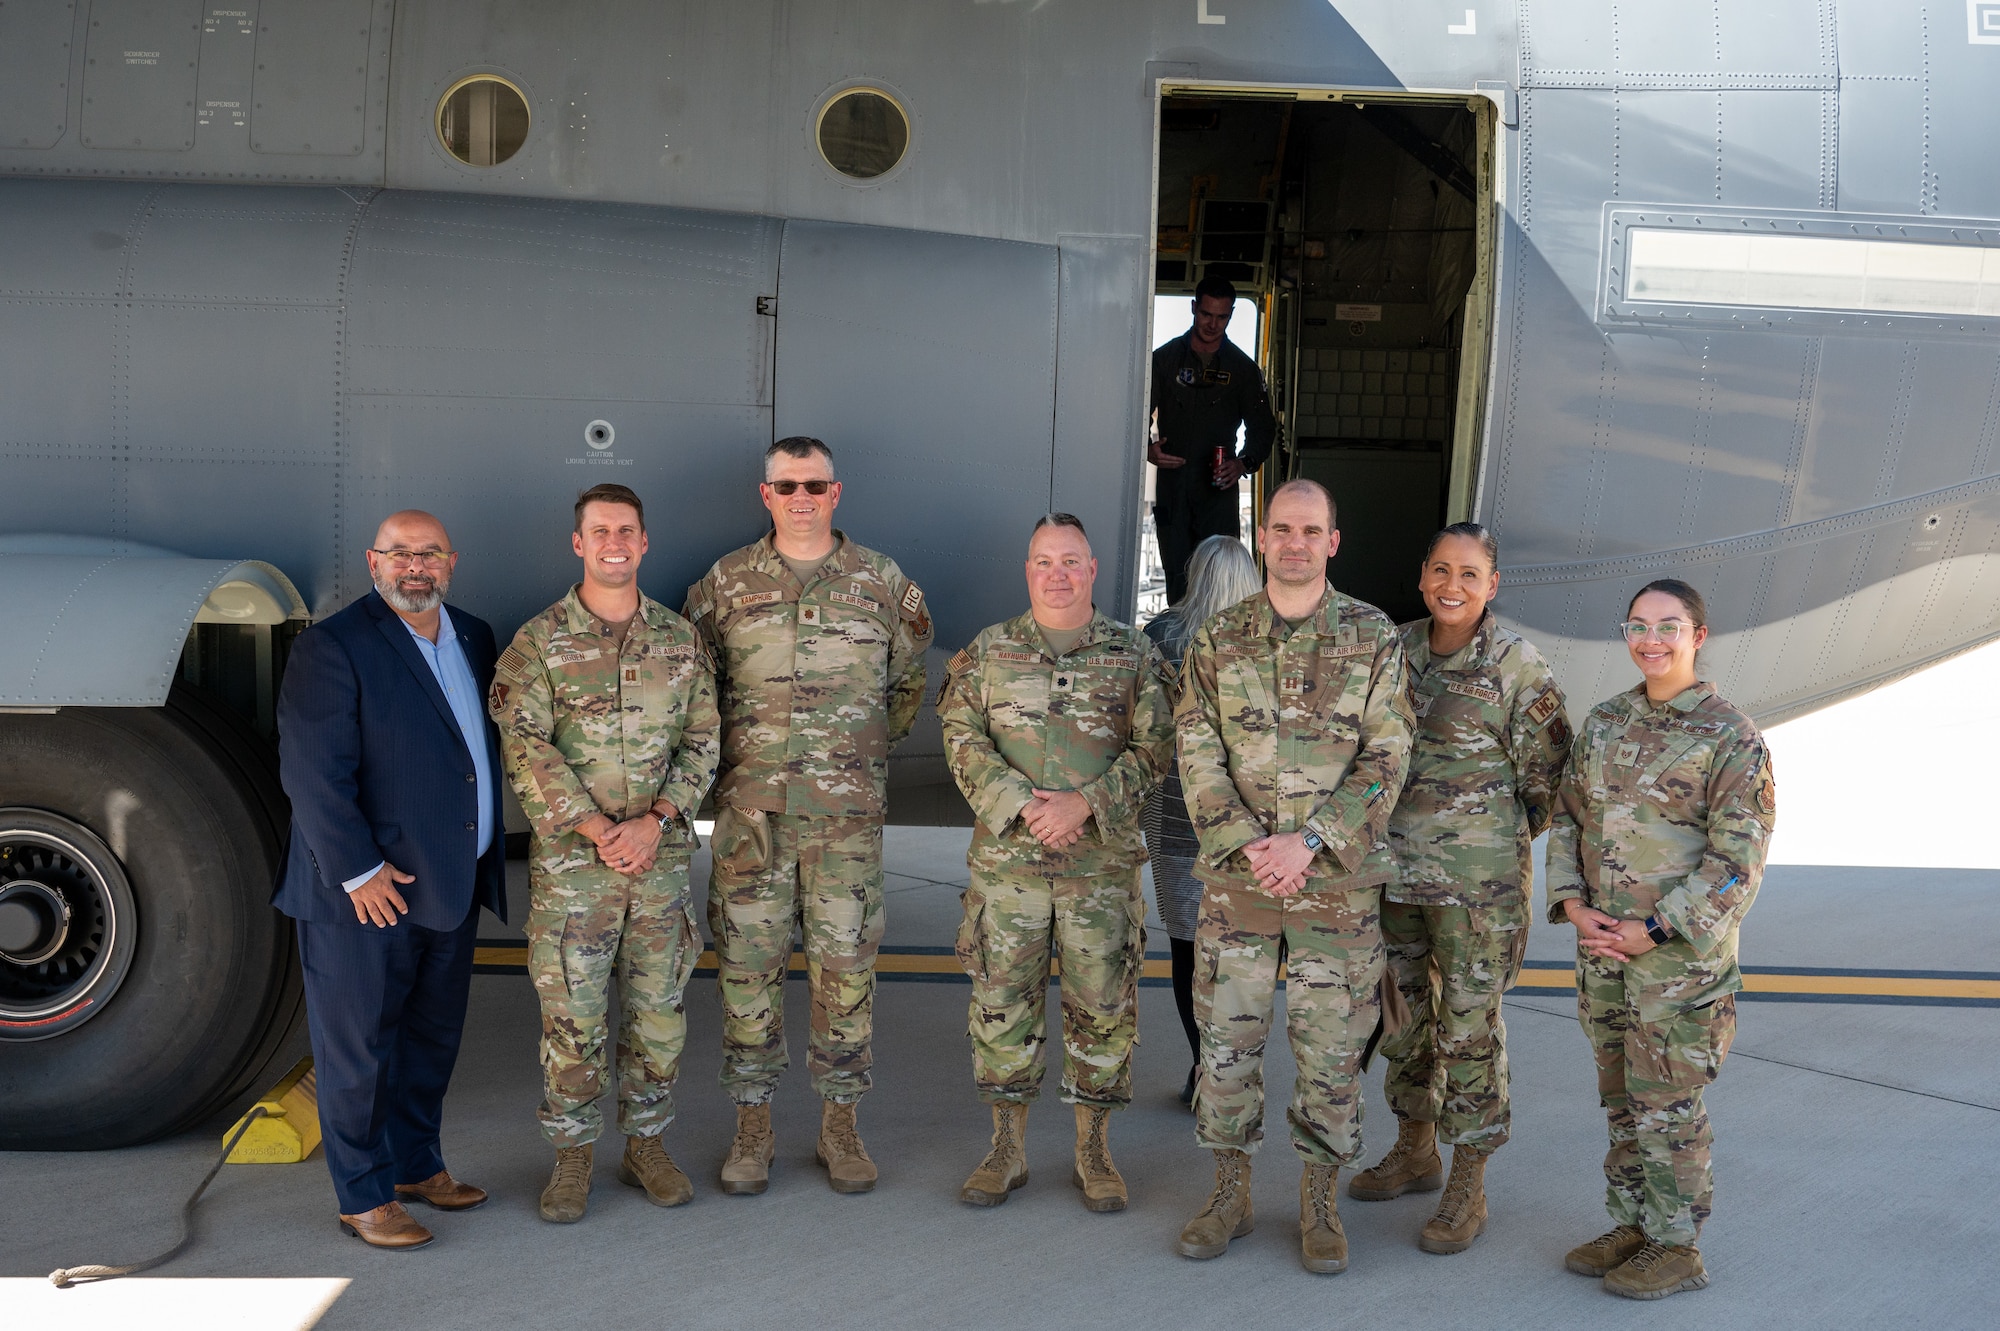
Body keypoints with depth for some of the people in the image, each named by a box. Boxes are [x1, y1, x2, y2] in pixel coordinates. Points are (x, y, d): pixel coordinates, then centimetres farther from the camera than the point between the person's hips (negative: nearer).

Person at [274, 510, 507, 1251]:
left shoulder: (475, 640, 11)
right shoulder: (333, 647, -11)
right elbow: (313, 773, -16)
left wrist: (485, 855, 12)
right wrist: (358, 871, -18)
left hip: (453, 884, 7)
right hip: (365, 889, -7)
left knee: (433, 1037, 17)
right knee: (358, 1048, 3)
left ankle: (416, 1164, 32)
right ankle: (364, 1198, 13)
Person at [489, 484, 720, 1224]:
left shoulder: (680, 640, 7)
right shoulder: (538, 642, -3)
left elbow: (702, 741, 4)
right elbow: (525, 747, -10)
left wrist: (656, 819, -11)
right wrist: (596, 828, -17)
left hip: (661, 856, 3)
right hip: (571, 859, -2)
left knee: (657, 1009, 9)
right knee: (572, 1016, 2)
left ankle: (646, 1145, 23)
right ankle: (573, 1157, 16)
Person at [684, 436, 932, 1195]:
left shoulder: (882, 584, 6)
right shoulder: (725, 584, 5)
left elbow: (909, 683, 17)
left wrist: (867, 750, 11)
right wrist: (733, 755, 8)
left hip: (848, 812, 0)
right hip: (751, 810, 0)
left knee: (847, 963, 3)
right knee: (748, 962, 3)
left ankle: (841, 1125, 15)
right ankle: (752, 1126, 14)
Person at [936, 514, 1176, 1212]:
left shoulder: (1133, 654, 4)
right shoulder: (989, 651, 6)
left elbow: (1154, 747, -1)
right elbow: (963, 740, 0)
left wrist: (1085, 803, -14)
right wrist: (1020, 805, -14)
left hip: (1104, 861, 0)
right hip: (1006, 859, 1)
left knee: (1102, 1006, 5)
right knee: (1003, 1003, 5)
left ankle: (1093, 1151, 18)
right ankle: (1007, 1149, 18)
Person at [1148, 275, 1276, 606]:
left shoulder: (1242, 368, 8)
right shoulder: (1164, 358, 7)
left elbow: (1262, 427, 11)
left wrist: (1244, 462, -9)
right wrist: (1147, 448, -13)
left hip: (1219, 489, 0)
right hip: (1171, 486, 0)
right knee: (1177, 577, 3)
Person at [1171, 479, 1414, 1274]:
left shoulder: (1373, 637, 1)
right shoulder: (1218, 640, 5)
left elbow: (1386, 758, -4)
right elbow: (1198, 757, 0)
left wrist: (1309, 841, -14)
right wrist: (1247, 846, -13)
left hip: (1340, 880, -1)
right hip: (1237, 876, 1)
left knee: (1332, 1045, 5)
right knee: (1227, 1038, 6)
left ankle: (1320, 1202, 20)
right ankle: (1230, 1194, 21)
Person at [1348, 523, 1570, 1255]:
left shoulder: (1517, 664, -10)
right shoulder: (1399, 649, 5)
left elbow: (1545, 774, -4)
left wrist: (1497, 839, 2)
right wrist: (1392, 830, 13)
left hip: (1478, 874, -5)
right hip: (1394, 865, 5)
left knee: (1470, 1022, 0)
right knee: (1402, 1009, 16)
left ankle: (1468, 1188, 11)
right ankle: (1415, 1150, 34)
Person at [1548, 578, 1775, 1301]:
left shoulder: (1731, 737, -9)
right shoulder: (1604, 722, 9)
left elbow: (1738, 856, -12)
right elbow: (1567, 816, 13)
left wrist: (1654, 930, -16)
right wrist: (1574, 907, -3)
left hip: (1682, 951, -6)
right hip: (1603, 945, 6)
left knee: (1667, 1103, 1)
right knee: (1622, 1098, 15)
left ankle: (1677, 1246, 14)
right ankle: (1630, 1225, 28)